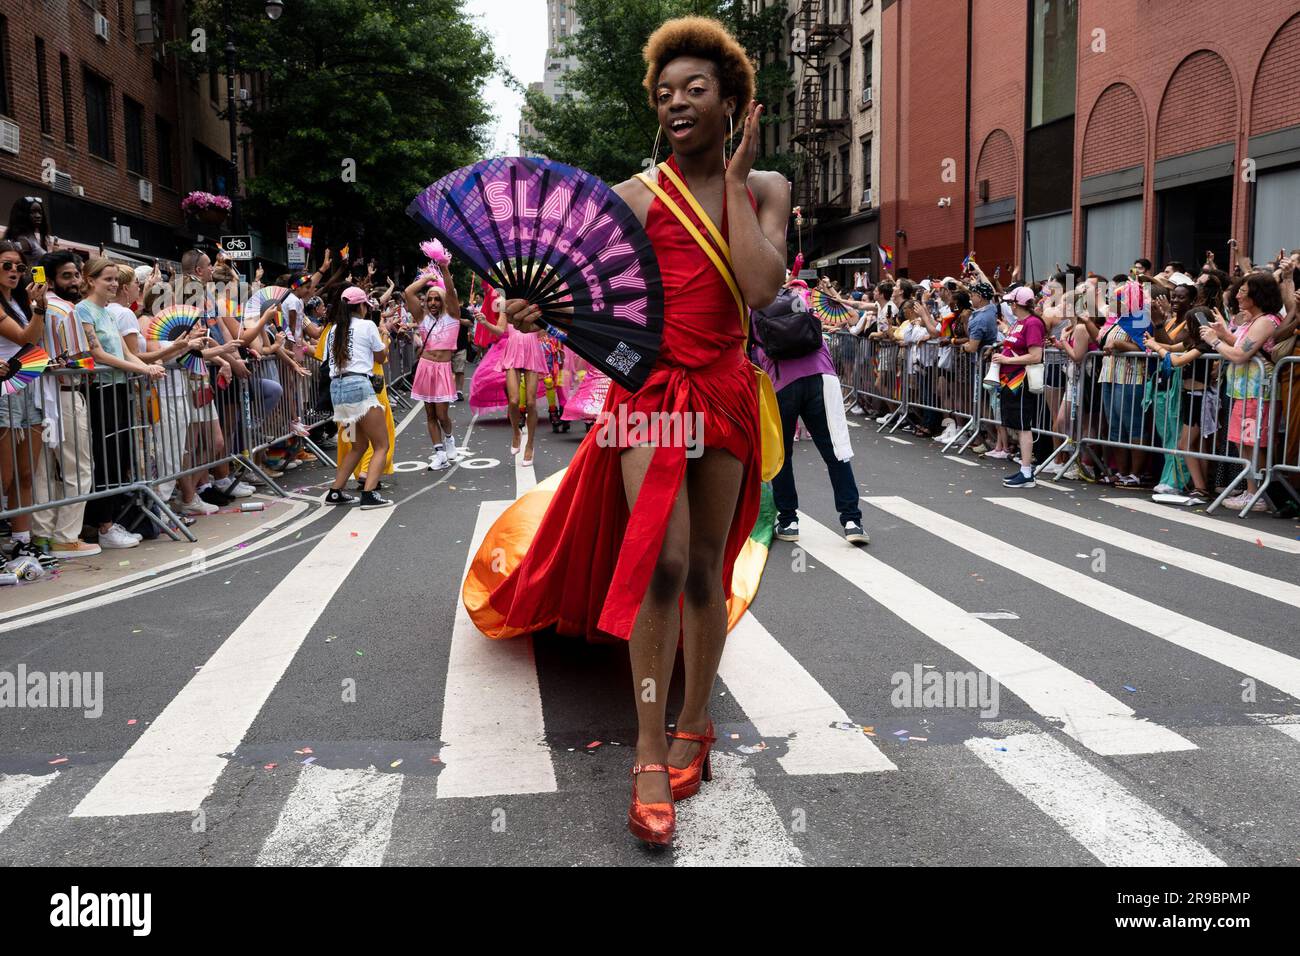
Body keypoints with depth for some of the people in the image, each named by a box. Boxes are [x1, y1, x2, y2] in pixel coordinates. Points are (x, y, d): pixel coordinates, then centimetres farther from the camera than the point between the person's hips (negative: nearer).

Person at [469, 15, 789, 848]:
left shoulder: (764, 190, 6)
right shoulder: (636, 197, 4)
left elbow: (762, 288, -12)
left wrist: (734, 180, -6)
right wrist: (541, 313, -20)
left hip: (725, 391, 2)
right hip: (650, 386, -2)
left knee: (706, 569, 8)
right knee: (663, 562, -14)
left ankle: (695, 727, 23)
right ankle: (651, 757, -6)